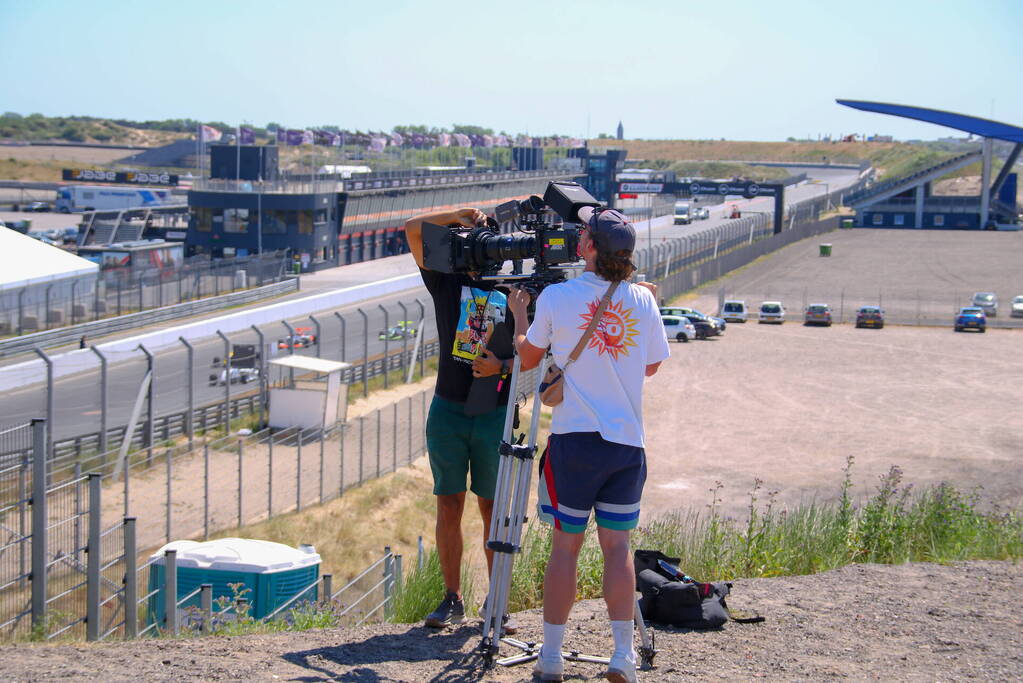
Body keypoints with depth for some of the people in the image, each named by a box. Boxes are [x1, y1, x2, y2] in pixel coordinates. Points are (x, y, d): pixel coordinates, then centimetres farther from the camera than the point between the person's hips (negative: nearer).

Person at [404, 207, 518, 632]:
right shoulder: (446, 281, 6)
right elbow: (414, 229, -1)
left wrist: (502, 366, -12)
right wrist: (459, 215, -3)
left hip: (495, 413, -1)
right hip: (448, 410, 1)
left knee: (493, 508, 2)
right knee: (449, 505, 4)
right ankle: (452, 599, 11)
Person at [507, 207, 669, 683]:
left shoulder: (556, 297, -6)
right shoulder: (643, 299, 1)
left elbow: (527, 358, 8)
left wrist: (519, 315, 26)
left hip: (573, 439, -2)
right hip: (627, 441, 2)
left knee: (565, 545, 4)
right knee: (617, 545, 7)